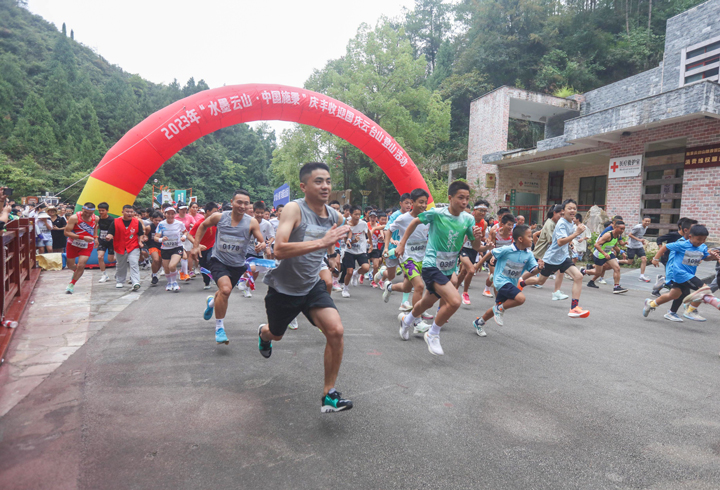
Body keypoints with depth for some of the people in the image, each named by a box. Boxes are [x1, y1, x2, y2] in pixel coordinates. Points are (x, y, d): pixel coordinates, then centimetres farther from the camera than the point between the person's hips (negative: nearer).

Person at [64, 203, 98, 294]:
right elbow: (67, 232, -24)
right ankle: (77, 272, 49)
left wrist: (94, 237, 12)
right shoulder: (74, 218, -21)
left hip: (87, 245, 1)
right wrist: (83, 237, -32)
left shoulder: (95, 219, -8)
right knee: (70, 265, 13)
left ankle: (71, 285, 8)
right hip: (73, 244, -1)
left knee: (81, 265, -11)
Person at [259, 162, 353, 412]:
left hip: (313, 286, 4)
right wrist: (321, 242, -43)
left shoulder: (335, 216, -4)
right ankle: (263, 333, 62)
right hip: (283, 287, -3)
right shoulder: (294, 209, -23)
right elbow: (279, 249, -37)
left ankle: (329, 394, -2)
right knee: (276, 334, 21)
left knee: (335, 331, -17)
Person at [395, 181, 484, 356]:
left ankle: (406, 320, 55)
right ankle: (433, 335, 0)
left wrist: (478, 237, -23)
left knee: (428, 302, 24)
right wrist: (402, 244, 2)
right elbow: (415, 222, 1)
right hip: (432, 266, -6)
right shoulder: (436, 213, -17)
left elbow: (476, 247, -1)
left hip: (449, 269, 6)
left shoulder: (468, 219, -5)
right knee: (455, 301, -24)